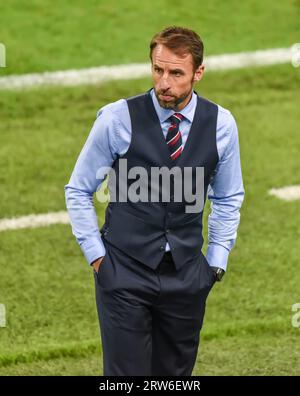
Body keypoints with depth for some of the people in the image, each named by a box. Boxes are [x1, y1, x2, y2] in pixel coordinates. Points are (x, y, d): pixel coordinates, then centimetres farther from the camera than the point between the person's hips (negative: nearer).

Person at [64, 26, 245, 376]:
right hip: (125, 270, -3)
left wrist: (216, 261, 9)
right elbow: (78, 191, 2)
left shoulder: (221, 124, -1)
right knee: (126, 373, -7)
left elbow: (228, 199, 14)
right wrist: (96, 255, -2)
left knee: (176, 374, 9)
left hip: (187, 276, 3)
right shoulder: (117, 118, -9)